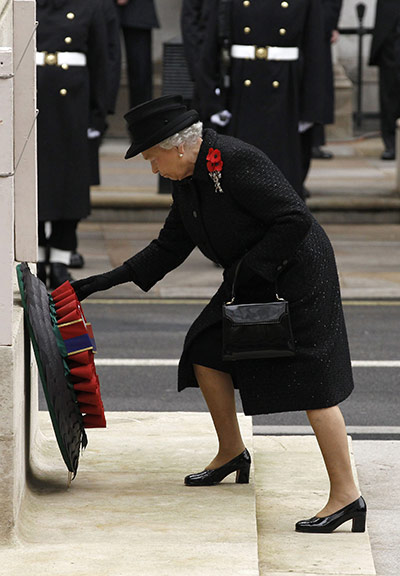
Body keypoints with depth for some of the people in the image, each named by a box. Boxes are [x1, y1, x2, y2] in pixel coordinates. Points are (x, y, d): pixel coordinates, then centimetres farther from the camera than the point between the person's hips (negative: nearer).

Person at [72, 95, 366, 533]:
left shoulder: (235, 161, -24)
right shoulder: (187, 180, 5)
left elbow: (295, 220, -25)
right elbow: (169, 247, 14)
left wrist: (248, 269, -21)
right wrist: (108, 281, 9)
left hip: (298, 275, -10)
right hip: (252, 278, 10)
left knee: (314, 383, -11)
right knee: (205, 350, 14)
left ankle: (346, 496, -10)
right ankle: (231, 454, 33)